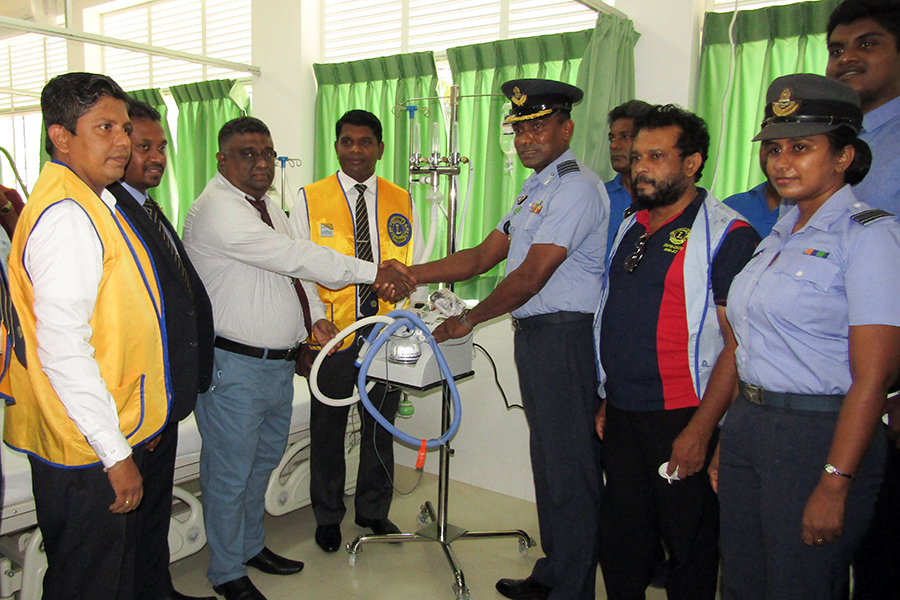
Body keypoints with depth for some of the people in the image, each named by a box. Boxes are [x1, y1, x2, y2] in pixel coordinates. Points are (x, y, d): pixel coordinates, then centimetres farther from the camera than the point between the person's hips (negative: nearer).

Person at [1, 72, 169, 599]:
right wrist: (116, 453, -19)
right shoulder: (67, 216, -20)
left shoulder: (91, 205, 11)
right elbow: (62, 351, -24)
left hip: (112, 437, 9)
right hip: (90, 455, -9)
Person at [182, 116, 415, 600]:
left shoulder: (266, 206, 13)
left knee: (263, 461, 22)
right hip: (233, 365, -9)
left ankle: (251, 545, 42)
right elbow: (294, 256, -26)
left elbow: (295, 267, 20)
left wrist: (314, 318, 6)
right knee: (230, 472, 5)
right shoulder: (217, 210, -19)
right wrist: (373, 273, -23)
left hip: (279, 361, 9)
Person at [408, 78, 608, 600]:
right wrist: (410, 274, 5)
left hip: (566, 338, -10)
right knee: (548, 463, 19)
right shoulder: (537, 191, 19)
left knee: (571, 471, 1)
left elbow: (530, 279, -18)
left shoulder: (577, 188, -14)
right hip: (534, 337, 10)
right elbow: (483, 257, 15)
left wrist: (469, 320, -6)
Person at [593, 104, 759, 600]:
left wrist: (700, 430, -18)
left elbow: (738, 345, -15)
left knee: (688, 543, 9)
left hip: (682, 419, -6)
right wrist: (607, 401, 15)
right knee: (621, 539, 16)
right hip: (622, 415, 7)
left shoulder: (727, 235, -10)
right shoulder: (630, 229, 13)